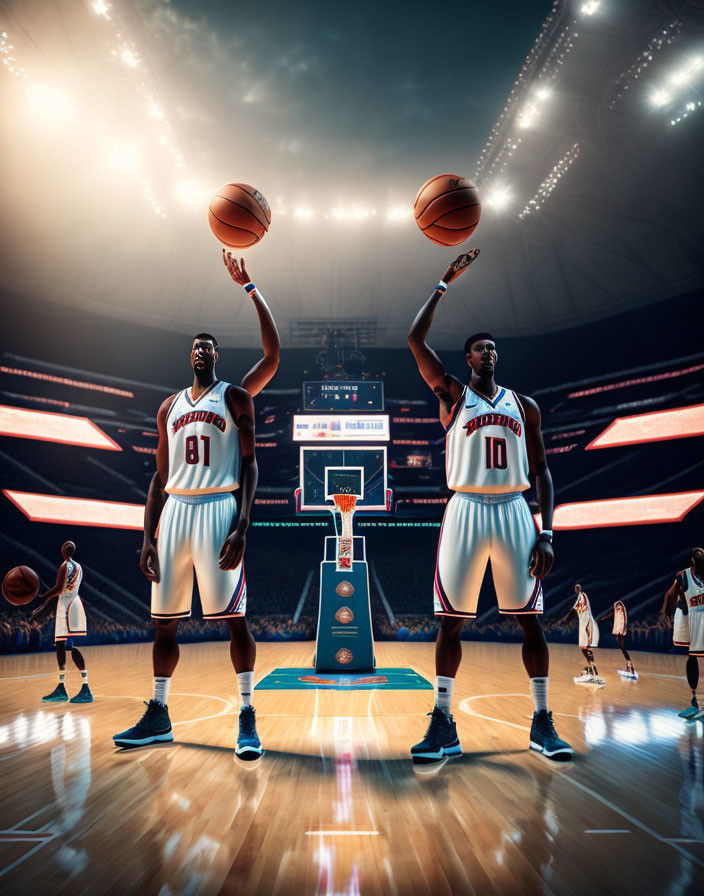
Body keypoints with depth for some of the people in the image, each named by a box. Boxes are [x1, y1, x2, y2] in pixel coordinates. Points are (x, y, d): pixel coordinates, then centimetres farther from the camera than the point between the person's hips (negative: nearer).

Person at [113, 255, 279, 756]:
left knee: (233, 614, -8)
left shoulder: (235, 396, 5)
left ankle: (247, 717, 1)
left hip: (219, 508, -5)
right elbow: (161, 476, 16)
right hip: (175, 510, 5)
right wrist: (148, 536, 9)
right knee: (165, 617, 8)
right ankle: (159, 717, 20)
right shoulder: (170, 408, 19)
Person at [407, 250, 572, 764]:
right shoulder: (453, 396, 8)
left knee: (530, 617, 3)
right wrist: (446, 282, -2)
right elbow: (416, 339, -4)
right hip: (466, 510, -2)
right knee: (452, 619, -1)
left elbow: (540, 471, 11)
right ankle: (444, 725, 9)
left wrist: (547, 533, 1)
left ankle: (542, 723, 16)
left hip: (515, 512, 2)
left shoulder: (523, 405, 14)